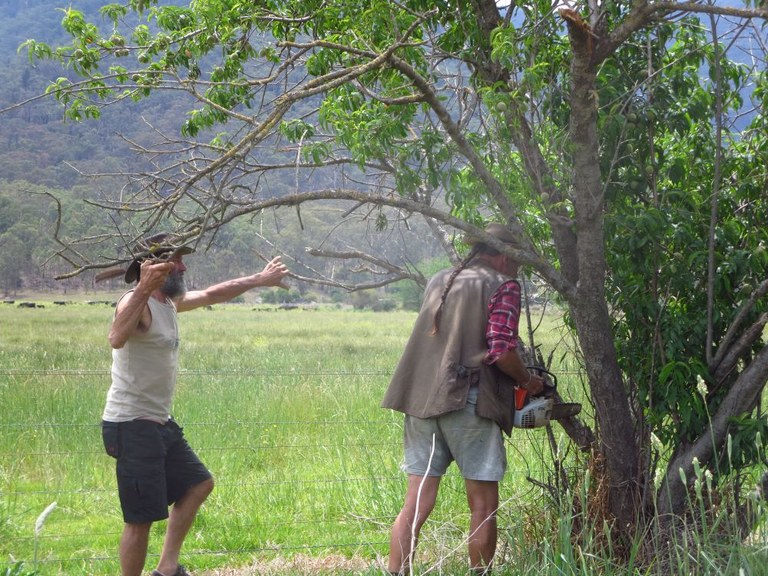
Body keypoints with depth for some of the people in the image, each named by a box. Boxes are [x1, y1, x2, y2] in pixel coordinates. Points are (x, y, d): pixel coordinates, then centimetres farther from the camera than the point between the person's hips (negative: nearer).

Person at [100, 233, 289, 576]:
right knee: (142, 518, -9)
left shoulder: (168, 303, 11)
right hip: (132, 426, -11)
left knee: (199, 484, 21)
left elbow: (213, 295, 29)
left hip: (159, 423, 11)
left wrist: (259, 280, 37)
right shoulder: (137, 303, -19)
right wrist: (144, 289, -56)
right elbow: (117, 339, -43)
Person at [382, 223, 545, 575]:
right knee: (483, 506, 5)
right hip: (467, 402, -6)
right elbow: (502, 351, -12)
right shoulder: (502, 286, -1)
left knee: (416, 504, 5)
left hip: (421, 400, 6)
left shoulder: (439, 281, 18)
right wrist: (528, 382, 6)